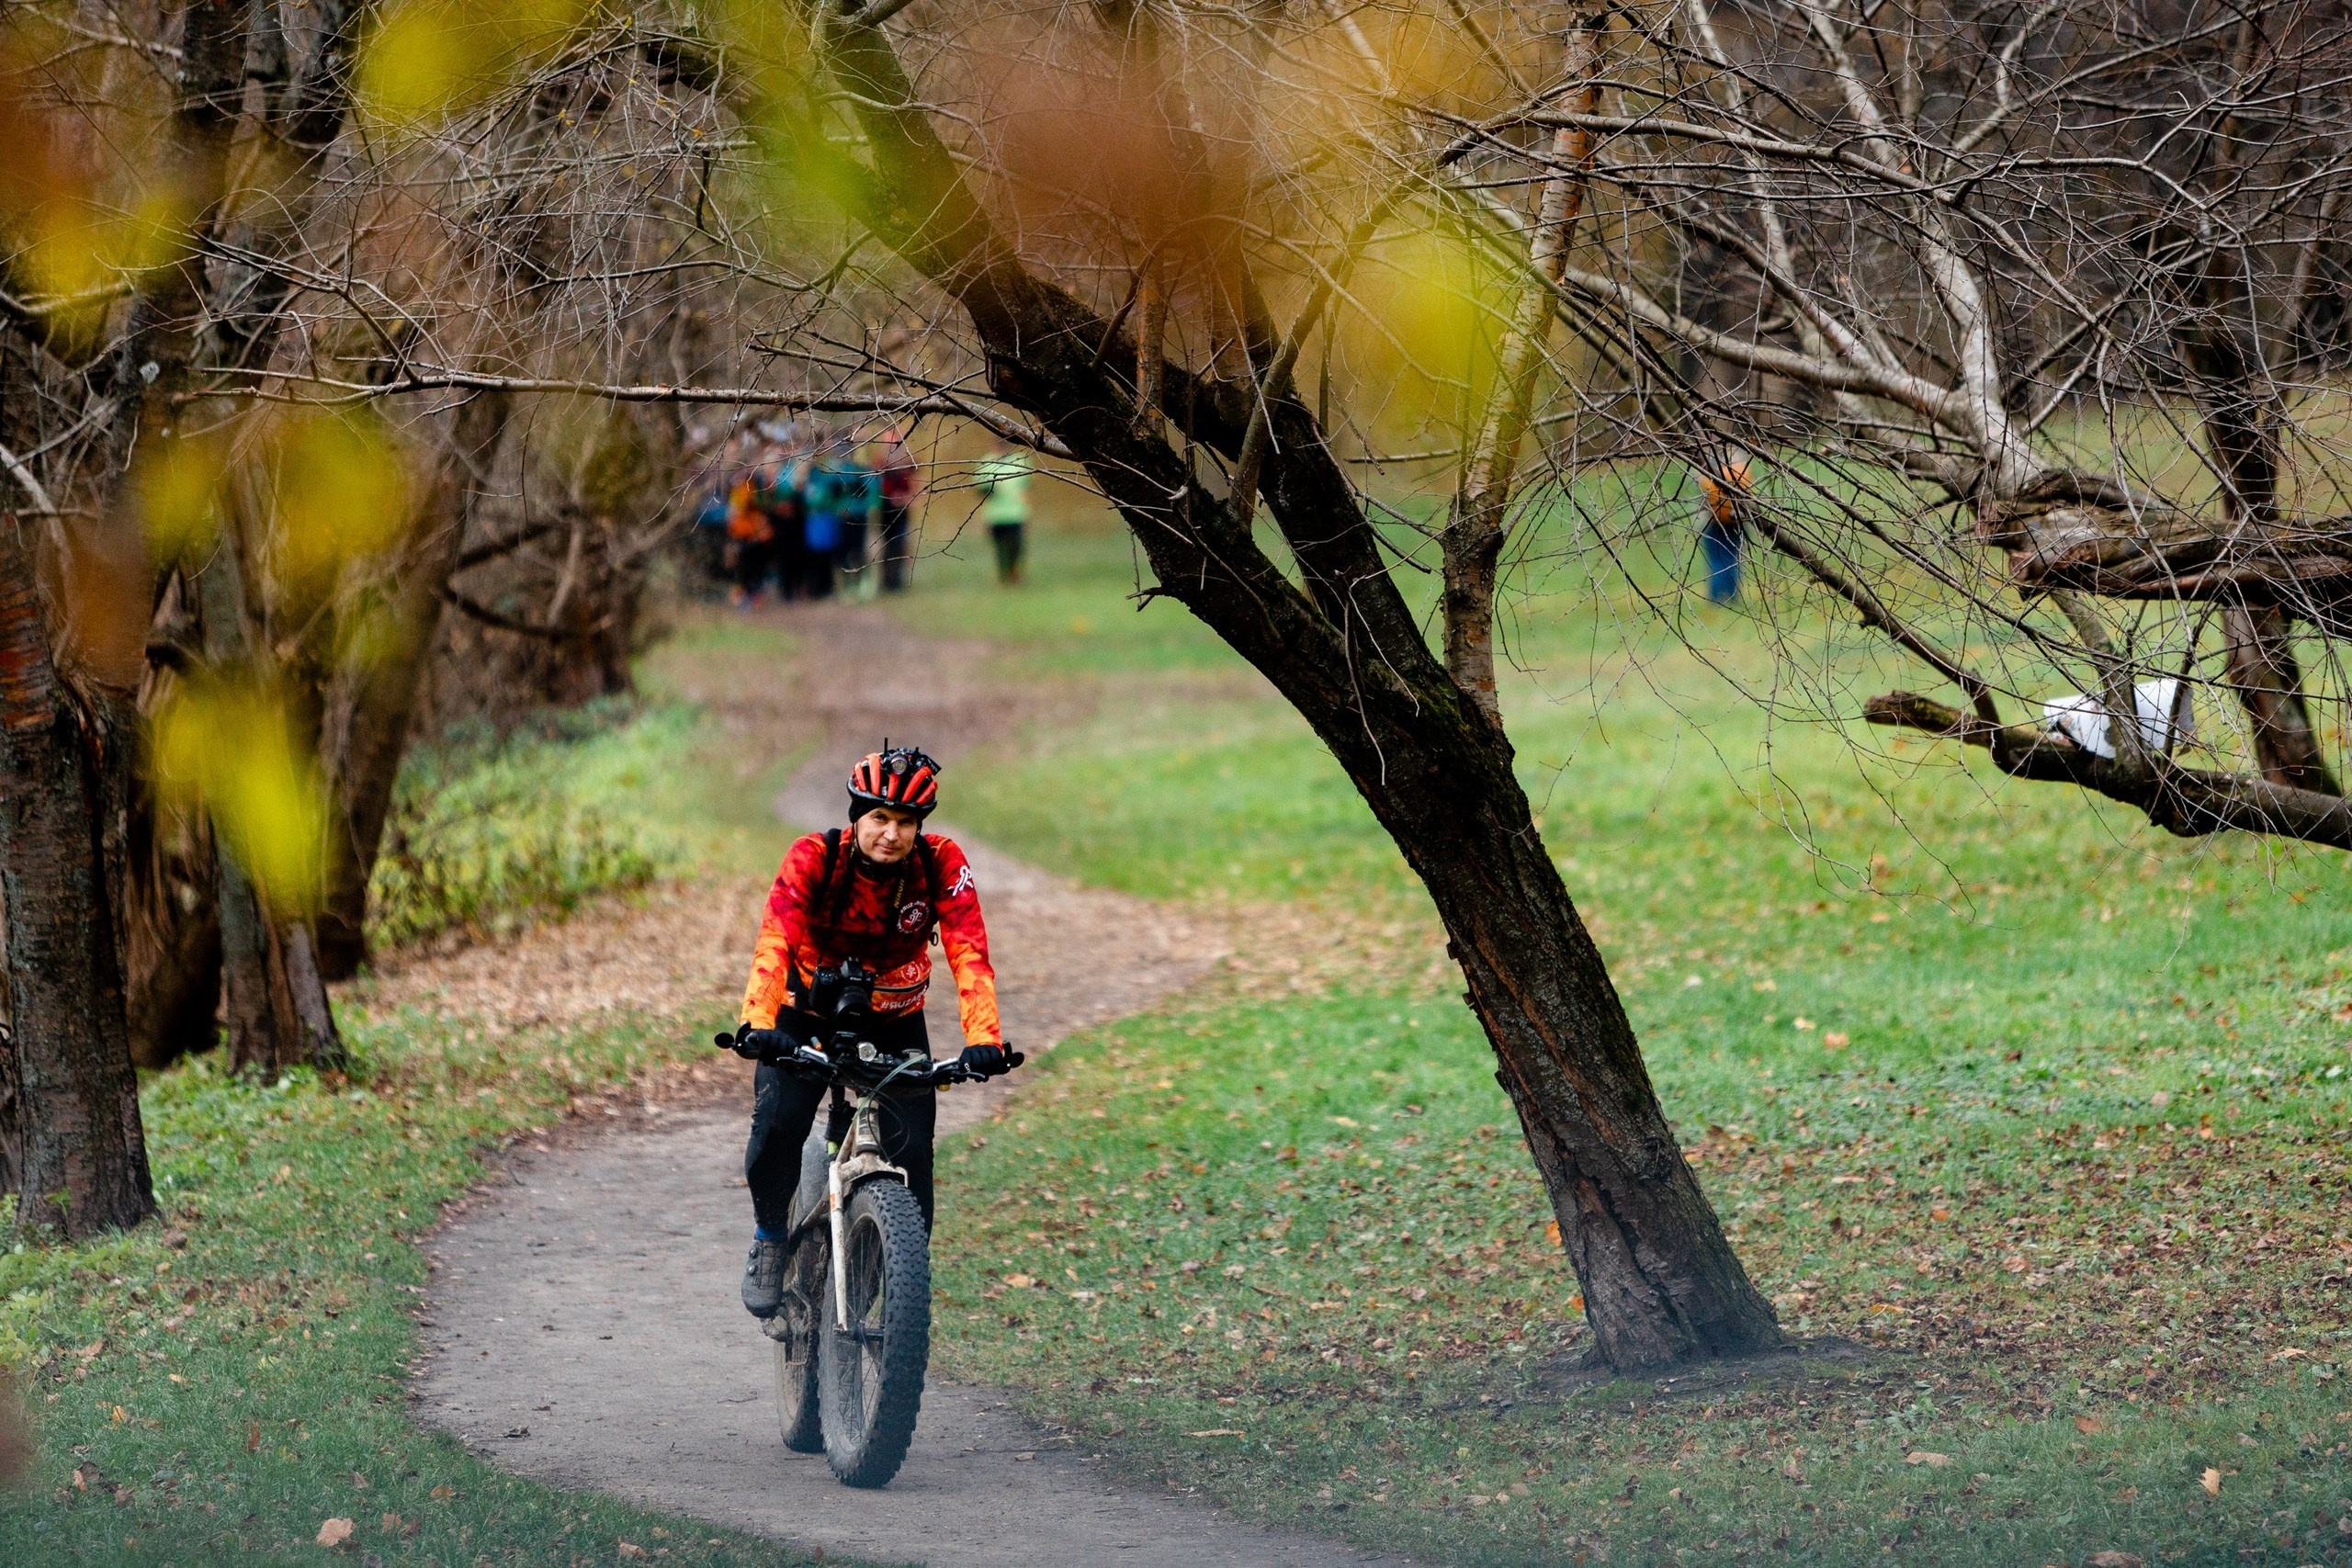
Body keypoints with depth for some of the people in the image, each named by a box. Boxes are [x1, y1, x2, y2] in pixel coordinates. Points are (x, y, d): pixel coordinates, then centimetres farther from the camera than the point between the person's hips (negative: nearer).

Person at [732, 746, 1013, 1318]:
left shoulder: (943, 864, -21)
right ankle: (769, 1240, 3)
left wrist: (984, 1038, -44)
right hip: (809, 1011, -1)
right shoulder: (813, 859, -25)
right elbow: (774, 945, -36)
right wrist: (758, 1025, -53)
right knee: (779, 1120, -22)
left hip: (895, 1019, 1)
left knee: (910, 1145, -12)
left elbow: (969, 955, -29)